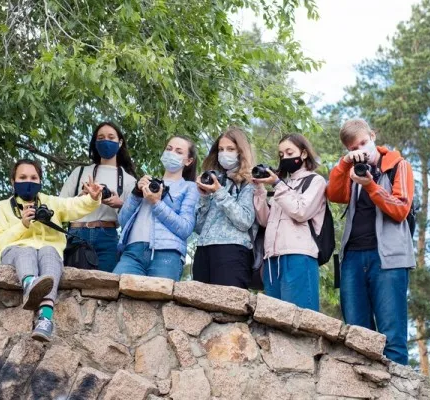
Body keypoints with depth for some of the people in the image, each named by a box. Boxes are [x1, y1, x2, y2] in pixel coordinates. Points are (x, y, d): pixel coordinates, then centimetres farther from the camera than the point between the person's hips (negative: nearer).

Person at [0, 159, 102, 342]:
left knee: (48, 252, -36)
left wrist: (92, 199, -18)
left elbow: (75, 205, 4)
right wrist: (22, 225, -7)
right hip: (16, 250, 0)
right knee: (26, 252, -36)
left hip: (49, 250, 1)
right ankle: (31, 288, -74)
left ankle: (45, 318, -60)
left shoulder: (50, 202, 25)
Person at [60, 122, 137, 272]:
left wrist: (121, 205, -9)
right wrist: (81, 197, -3)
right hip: (76, 236, 1)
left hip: (108, 238, -1)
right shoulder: (80, 172, 21)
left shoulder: (127, 178, 17)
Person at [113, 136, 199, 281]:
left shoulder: (189, 187, 16)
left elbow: (185, 228, -1)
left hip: (166, 254, -3)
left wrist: (157, 204, -5)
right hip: (133, 251, 3)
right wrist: (136, 193, 6)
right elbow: (123, 221, 19)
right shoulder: (149, 182, 29)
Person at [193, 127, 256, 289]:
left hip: (232, 250, -5)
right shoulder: (213, 180, 23)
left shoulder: (248, 182, 9)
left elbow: (245, 222, -8)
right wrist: (204, 196, 5)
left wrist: (220, 193, -9)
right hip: (204, 250, 5)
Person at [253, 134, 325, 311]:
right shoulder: (283, 183, 25)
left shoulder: (316, 181, 9)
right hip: (273, 257, 6)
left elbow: (301, 212, -7)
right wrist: (260, 188, 8)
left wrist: (277, 184, -2)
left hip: (299, 256, -6)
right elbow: (265, 220, 17)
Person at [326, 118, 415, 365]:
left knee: (391, 335, -8)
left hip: (387, 257, -4)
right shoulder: (354, 169, 20)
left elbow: (400, 210, -3)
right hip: (353, 256, 4)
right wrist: (344, 163, -10)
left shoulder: (399, 166, 8)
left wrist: (370, 186, -13)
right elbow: (334, 196, 2)